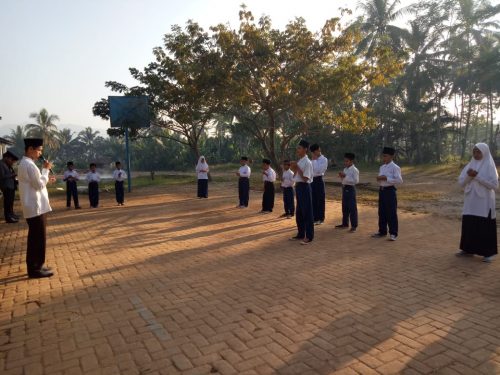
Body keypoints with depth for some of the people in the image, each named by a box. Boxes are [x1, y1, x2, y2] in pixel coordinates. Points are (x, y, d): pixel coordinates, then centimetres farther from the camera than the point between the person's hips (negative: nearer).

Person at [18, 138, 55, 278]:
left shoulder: (25, 163, 15)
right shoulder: (29, 165, -18)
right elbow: (39, 185, -17)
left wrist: (46, 180, 14)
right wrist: (46, 169, -11)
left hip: (33, 207, 11)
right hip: (36, 207, -11)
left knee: (35, 238, 16)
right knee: (38, 238, -3)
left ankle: (34, 266, 24)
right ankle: (35, 269, 5)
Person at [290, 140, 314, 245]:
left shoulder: (307, 162, -14)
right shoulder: (299, 161, 12)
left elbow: (305, 179, -19)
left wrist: (297, 168, -19)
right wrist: (294, 169, -1)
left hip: (304, 187, -9)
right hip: (298, 187, 9)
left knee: (307, 212, -3)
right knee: (299, 212, 15)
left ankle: (309, 236, 5)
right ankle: (301, 234, 26)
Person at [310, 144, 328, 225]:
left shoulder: (324, 159, -8)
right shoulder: (313, 160, 13)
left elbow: (318, 170, -20)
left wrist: (314, 160, -15)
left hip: (319, 181, -7)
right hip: (312, 180, 7)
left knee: (320, 200, 1)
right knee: (313, 200, 10)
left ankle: (321, 219, 10)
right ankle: (315, 218, 19)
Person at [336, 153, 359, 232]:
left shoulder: (354, 170, -12)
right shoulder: (345, 169, 12)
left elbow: (356, 181, -20)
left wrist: (345, 176, -22)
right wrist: (342, 176, -2)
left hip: (350, 189, -8)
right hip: (344, 188, 8)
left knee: (352, 208, -3)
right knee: (344, 207, 15)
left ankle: (354, 226, 3)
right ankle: (345, 223, 26)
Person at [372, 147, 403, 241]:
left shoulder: (395, 167, -10)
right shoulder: (382, 167, 13)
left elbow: (399, 180, -16)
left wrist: (386, 178, -20)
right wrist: (378, 178, -2)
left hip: (390, 191, -7)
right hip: (381, 190, 8)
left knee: (391, 213, -2)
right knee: (382, 212, 13)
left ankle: (393, 234, 7)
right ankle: (382, 231, 25)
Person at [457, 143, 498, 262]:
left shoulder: (490, 166, -6)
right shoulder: (469, 165, 9)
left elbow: (494, 185, -15)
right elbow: (461, 182, 4)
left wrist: (477, 176, -20)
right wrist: (469, 176, -15)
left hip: (484, 202, -5)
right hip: (471, 202, 5)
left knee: (485, 227, 0)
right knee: (469, 225, 7)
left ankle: (488, 253, 9)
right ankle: (469, 249, 18)